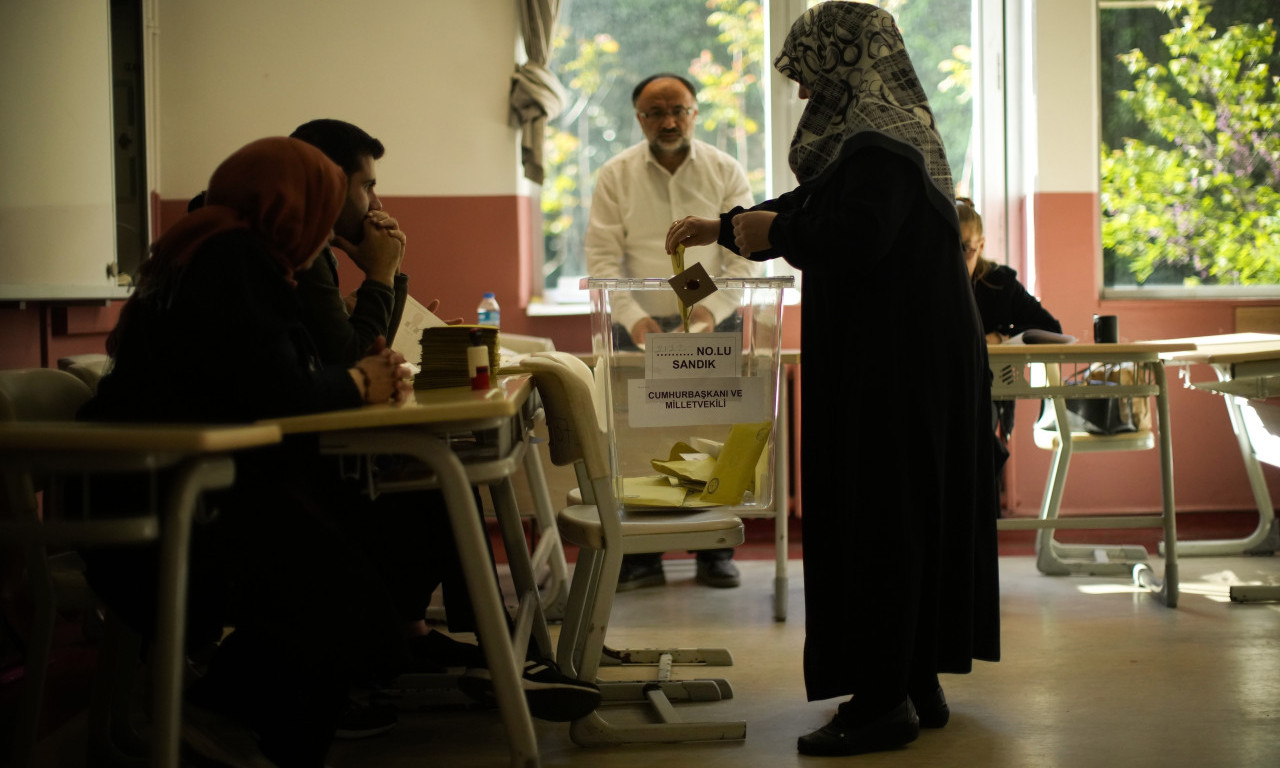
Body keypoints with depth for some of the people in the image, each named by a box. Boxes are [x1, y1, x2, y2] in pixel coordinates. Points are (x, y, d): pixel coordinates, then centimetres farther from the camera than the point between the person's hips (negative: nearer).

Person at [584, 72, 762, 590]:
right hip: (640, 329, 0)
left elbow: (746, 256, -4)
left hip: (713, 327, 0)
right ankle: (641, 557, 5)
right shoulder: (616, 176, 0)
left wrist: (712, 308, -20)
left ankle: (715, 552, 12)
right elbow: (602, 257, -5)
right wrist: (632, 316, -19)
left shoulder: (726, 173, 0)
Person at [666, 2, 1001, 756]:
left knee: (876, 519, -6)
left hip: (888, 371, -10)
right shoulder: (886, 135, 16)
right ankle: (918, 682, 22)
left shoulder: (879, 148, -17)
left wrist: (770, 229, -13)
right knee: (909, 517, 13)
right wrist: (723, 226, 32)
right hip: (918, 362, 10)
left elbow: (853, 238, -29)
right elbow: (816, 206, 28)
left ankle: (885, 700, 0)